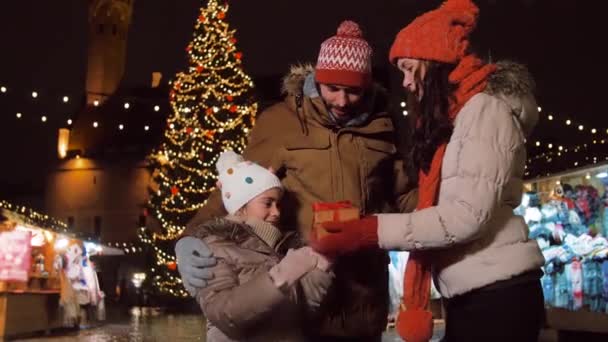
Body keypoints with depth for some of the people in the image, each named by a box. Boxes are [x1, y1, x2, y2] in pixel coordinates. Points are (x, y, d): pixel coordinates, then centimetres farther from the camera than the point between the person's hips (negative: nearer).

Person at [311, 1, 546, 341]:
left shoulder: (487, 109, -9)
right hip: (469, 296, 8)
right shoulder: (451, 118, 20)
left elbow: (469, 214, -19)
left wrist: (372, 231, -21)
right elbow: (437, 203, 9)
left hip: (496, 295, -8)